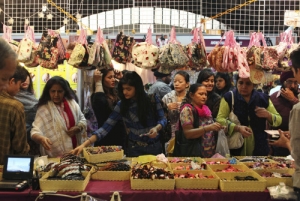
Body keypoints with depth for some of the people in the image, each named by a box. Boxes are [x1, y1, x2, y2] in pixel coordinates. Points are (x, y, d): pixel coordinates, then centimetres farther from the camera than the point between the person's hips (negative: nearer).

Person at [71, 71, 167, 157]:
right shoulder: (121, 105, -9)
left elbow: (162, 119, -2)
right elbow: (106, 127, -12)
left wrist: (156, 128, -25)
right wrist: (85, 143, -21)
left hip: (154, 146, 0)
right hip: (135, 148, 0)